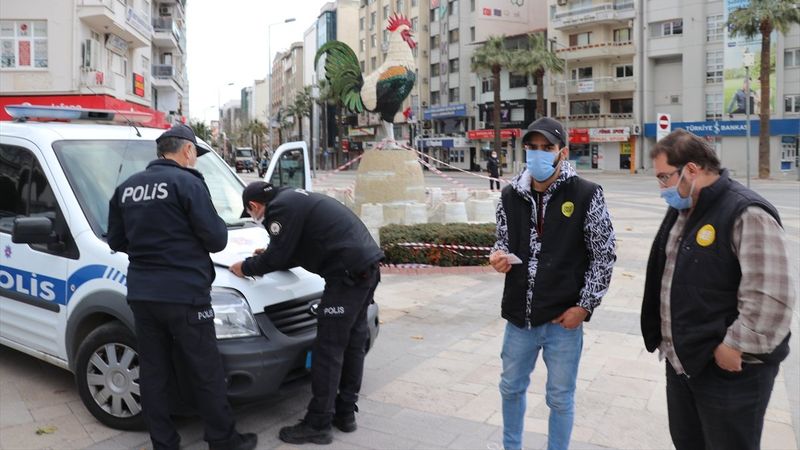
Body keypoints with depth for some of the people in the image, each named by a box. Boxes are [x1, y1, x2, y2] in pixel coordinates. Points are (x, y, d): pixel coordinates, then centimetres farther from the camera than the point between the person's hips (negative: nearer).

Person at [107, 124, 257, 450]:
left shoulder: (126, 188, 10)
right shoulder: (187, 182, -10)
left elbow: (116, 241, 16)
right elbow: (216, 239, -11)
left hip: (141, 293, 7)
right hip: (183, 293, -6)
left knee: (153, 372, 13)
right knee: (206, 373, 6)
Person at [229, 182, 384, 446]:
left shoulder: (280, 207, -7)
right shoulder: (295, 198, 25)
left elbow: (277, 257, -7)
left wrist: (247, 267, 10)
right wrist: (268, 257, 31)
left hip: (349, 273, -10)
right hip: (367, 266, 10)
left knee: (328, 349, -3)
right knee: (353, 342, 16)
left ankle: (318, 425, 6)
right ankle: (345, 413, 27)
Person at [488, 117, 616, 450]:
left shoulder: (586, 195, -9)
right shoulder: (510, 196, 2)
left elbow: (604, 255, -5)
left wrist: (585, 305, -9)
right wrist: (500, 257, -9)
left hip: (564, 317, -4)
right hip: (519, 315, 4)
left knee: (560, 397, 10)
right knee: (511, 387, 19)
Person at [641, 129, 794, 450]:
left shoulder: (746, 214, -20)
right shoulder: (680, 210, 8)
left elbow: (770, 297, -26)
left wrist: (735, 347, -20)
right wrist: (668, 340, 17)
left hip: (730, 372, -8)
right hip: (681, 362, 8)